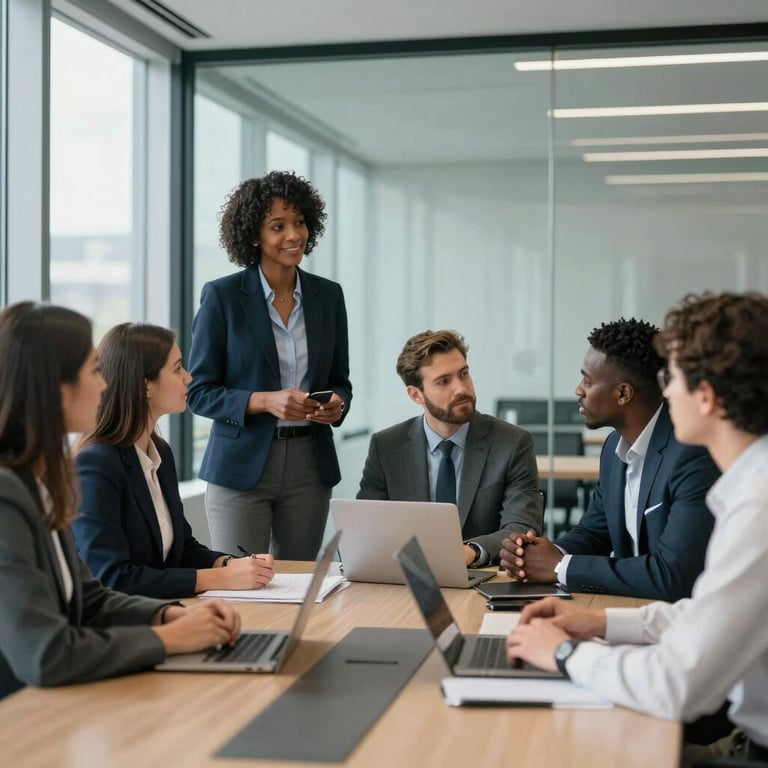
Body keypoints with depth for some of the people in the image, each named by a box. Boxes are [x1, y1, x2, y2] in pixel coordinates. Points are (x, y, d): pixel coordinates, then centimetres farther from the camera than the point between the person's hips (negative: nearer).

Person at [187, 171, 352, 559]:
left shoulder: (328, 295, 6)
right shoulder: (222, 295, -5)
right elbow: (198, 391, -5)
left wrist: (336, 403, -9)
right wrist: (265, 401, -20)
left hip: (310, 465, 4)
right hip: (241, 466, -3)